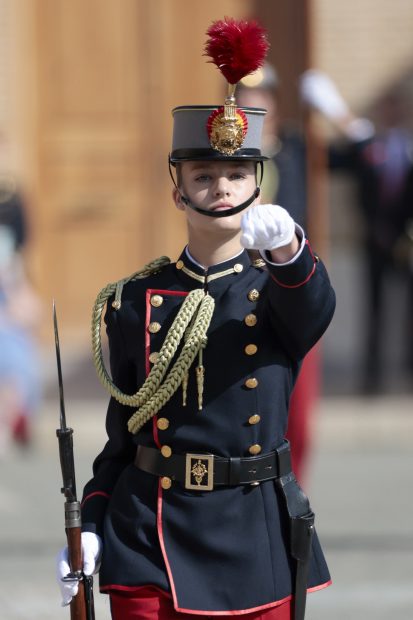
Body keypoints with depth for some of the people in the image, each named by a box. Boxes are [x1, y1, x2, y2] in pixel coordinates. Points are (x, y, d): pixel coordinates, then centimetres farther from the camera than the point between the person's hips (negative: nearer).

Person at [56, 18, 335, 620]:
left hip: (257, 546, 0)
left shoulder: (279, 288, 1)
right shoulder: (136, 300, 5)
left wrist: (286, 245, -47)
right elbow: (121, 433, 10)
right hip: (149, 547, 0)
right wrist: (89, 529, -2)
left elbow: (314, 309, -25)